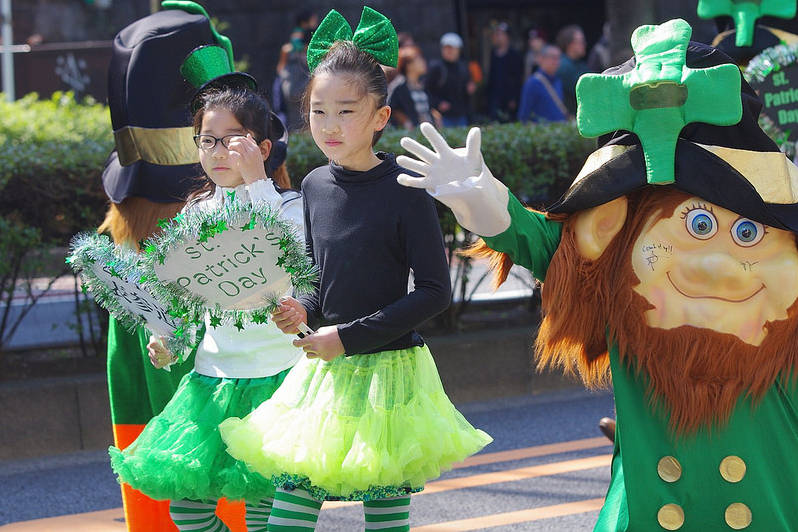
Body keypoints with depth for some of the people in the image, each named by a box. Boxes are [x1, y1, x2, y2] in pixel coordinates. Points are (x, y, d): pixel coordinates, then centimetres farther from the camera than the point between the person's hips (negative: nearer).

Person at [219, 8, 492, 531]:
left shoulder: (405, 190, -13)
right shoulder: (315, 186, 5)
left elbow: (435, 291, -13)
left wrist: (351, 336, -16)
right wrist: (303, 310, -3)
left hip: (388, 368, -5)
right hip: (323, 371, 5)